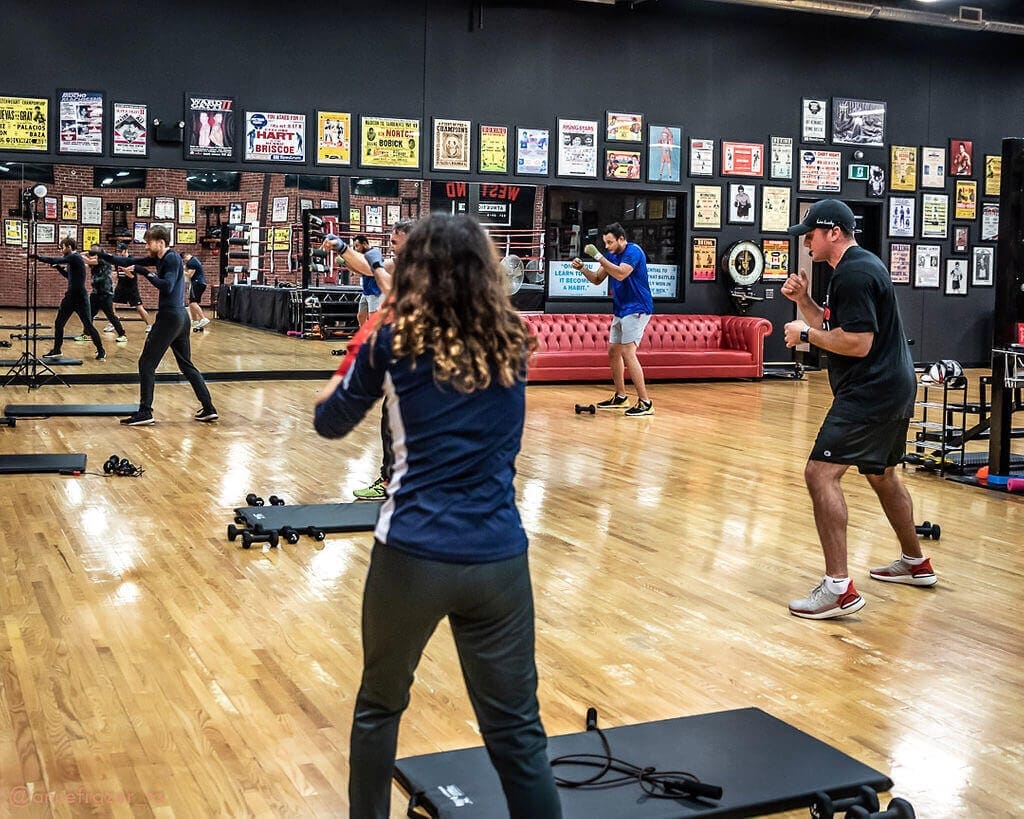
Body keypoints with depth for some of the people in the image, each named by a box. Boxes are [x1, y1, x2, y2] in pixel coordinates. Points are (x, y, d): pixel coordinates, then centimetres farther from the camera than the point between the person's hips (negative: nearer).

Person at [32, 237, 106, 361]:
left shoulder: (75, 257, -15)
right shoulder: (73, 259, 13)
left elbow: (57, 260, -24)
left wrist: (38, 257, -18)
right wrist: (59, 267, 11)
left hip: (80, 298, -9)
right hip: (70, 297, 9)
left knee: (88, 326, -3)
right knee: (58, 323, 10)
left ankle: (101, 351, 7)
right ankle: (56, 350, 19)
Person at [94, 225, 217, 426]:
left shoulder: (172, 258, -11)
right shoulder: (160, 258, 15)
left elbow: (167, 286, -23)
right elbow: (130, 261, 16)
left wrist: (145, 273, -19)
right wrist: (104, 256, 9)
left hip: (170, 317, -10)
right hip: (180, 317, 10)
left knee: (147, 364, -4)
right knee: (186, 365, 14)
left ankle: (145, 413, -2)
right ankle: (209, 408, 12)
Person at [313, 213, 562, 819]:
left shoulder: (393, 340, -2)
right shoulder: (512, 343, 5)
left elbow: (330, 423, 11)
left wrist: (363, 354, 26)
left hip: (413, 555, -1)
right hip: (499, 557, 2)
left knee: (380, 705, 22)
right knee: (517, 729, 9)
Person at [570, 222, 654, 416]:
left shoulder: (633, 251, -16)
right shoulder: (612, 255, 10)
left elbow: (621, 274, -31)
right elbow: (597, 279, 12)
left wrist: (597, 256, -30)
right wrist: (582, 268, -6)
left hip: (636, 310, -10)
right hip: (620, 311, 10)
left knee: (628, 353, -17)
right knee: (613, 351, 13)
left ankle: (645, 403, -17)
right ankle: (620, 397, 25)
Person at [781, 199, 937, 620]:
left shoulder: (854, 274, -17)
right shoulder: (860, 265, 16)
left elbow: (857, 343, -24)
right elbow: (836, 328, 20)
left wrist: (806, 334, -13)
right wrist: (803, 300, 7)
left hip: (870, 393, -12)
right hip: (892, 390, 12)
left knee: (821, 472, -17)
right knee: (881, 473, 26)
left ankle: (839, 588, -20)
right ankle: (915, 563, 42)